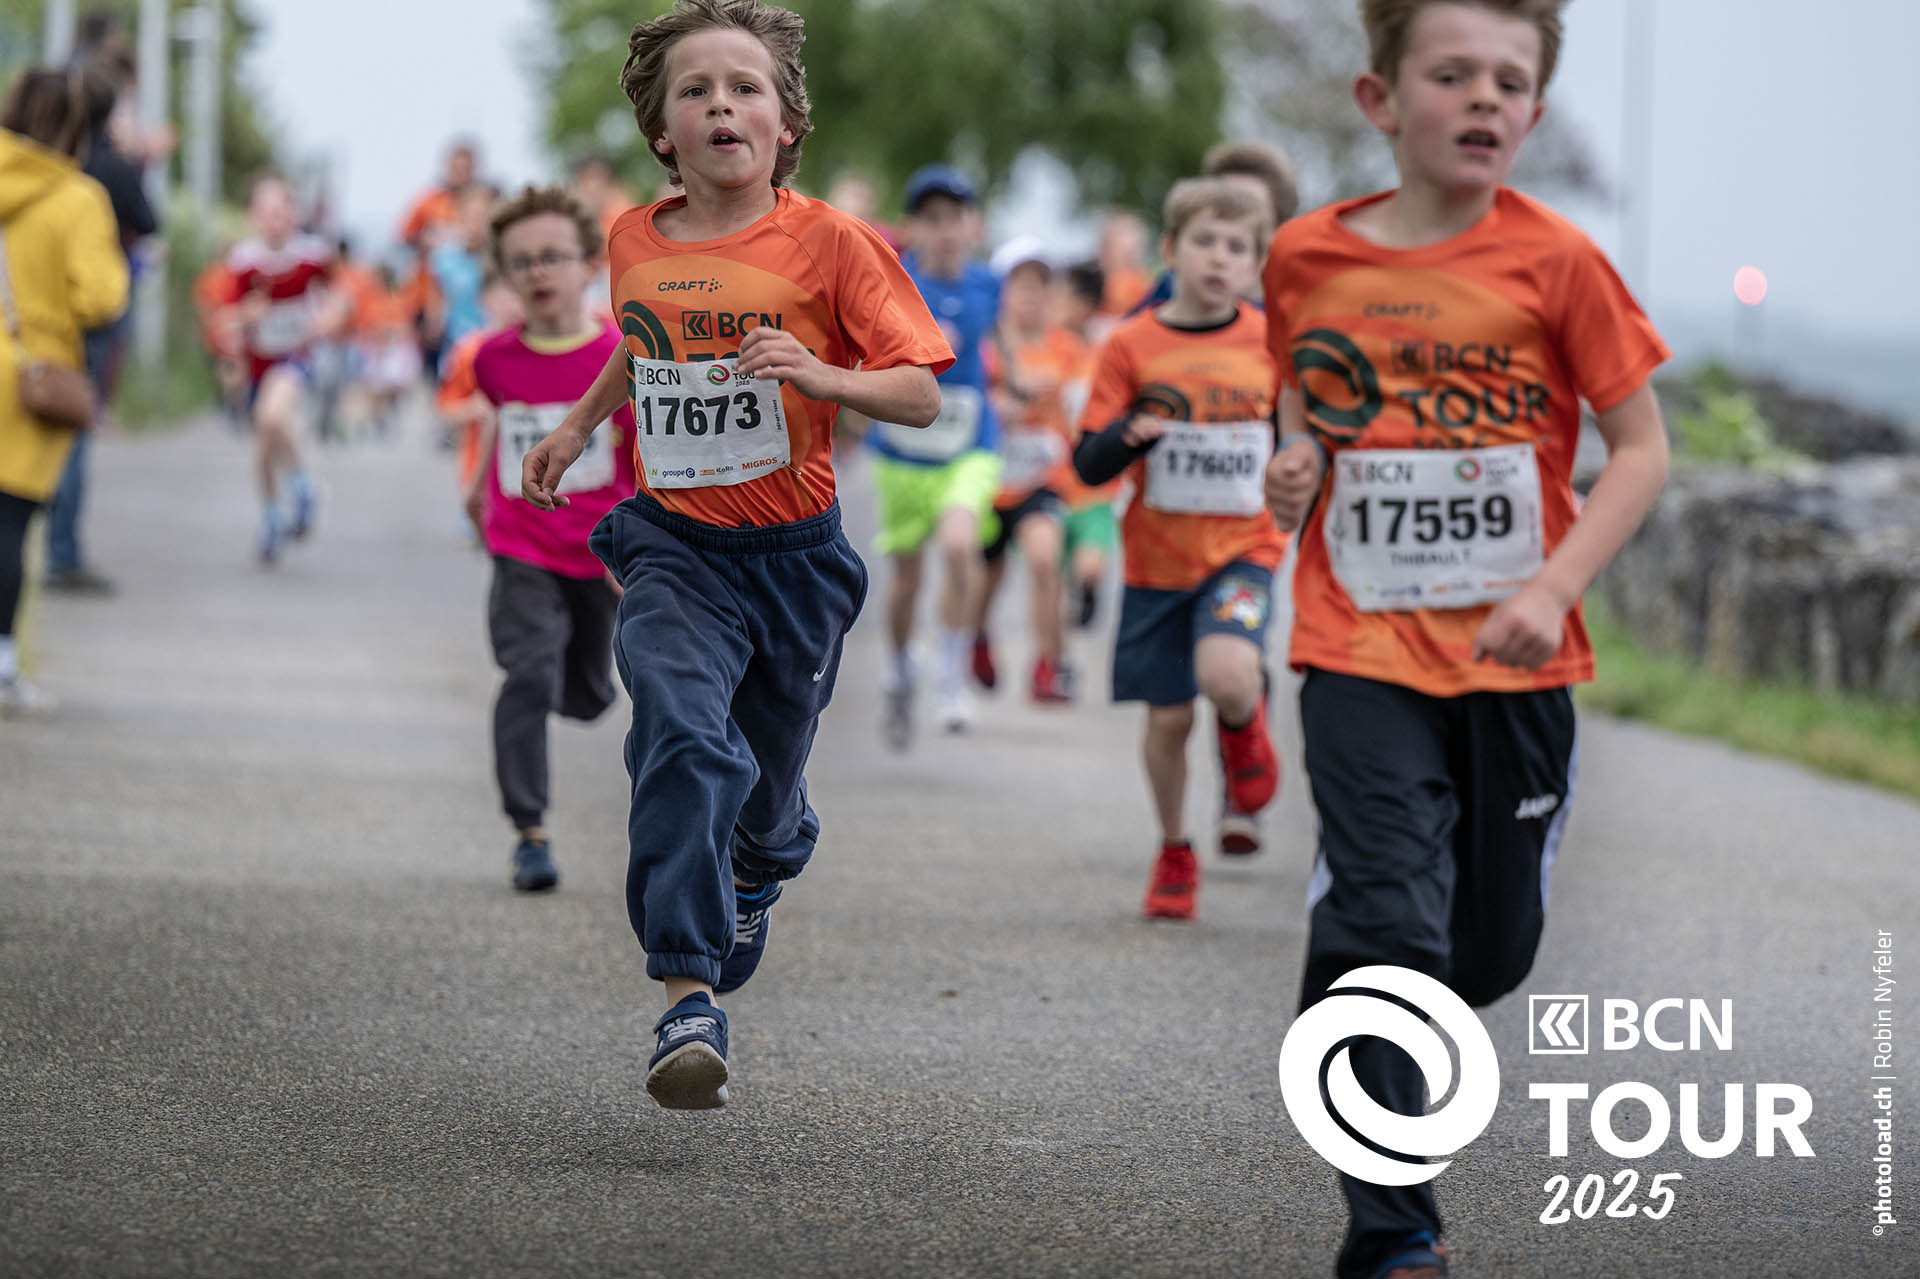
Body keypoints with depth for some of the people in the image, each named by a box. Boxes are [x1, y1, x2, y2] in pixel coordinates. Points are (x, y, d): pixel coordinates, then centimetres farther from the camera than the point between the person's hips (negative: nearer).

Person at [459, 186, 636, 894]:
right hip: (522, 550, 0)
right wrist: (481, 483, 27)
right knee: (529, 679, -18)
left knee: (586, 699, 14)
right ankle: (530, 833, -15)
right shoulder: (496, 356, -4)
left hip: (601, 557, 0)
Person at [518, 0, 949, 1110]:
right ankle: (689, 1002, -26)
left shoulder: (828, 241, -10)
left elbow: (920, 395, -11)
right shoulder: (637, 244, 2)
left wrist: (817, 374, -27)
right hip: (676, 548, 1)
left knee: (765, 791, 14)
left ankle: (766, 864, 52)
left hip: (795, 554, -1)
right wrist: (579, 426, 20)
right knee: (684, 740, -24)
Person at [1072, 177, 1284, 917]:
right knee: (1168, 718, 5)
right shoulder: (1133, 346, -3)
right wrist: (1132, 433, -24)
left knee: (1225, 675, -27)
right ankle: (1174, 853, 29)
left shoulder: (1271, 343, 0)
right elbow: (1088, 464, -4)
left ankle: (1246, 733, 10)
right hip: (1159, 555, 1)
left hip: (1243, 548, -1)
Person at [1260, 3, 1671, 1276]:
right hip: (1362, 655, -1)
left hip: (1514, 662, 1)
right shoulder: (1308, 257, 1)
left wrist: (1556, 586, -16)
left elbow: (1641, 448, -3)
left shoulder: (1553, 260, -6)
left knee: (1492, 953, 11)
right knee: (1387, 923, -12)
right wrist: (1293, 463, -5)